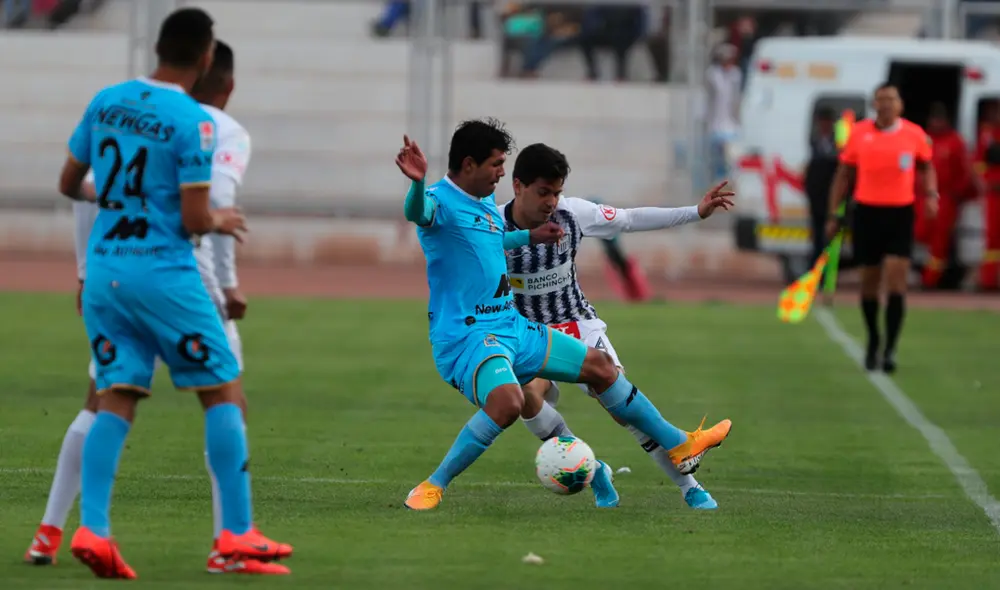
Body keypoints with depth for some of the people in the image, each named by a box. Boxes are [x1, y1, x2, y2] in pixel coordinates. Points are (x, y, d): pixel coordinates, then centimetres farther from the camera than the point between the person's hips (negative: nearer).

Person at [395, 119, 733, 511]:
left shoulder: (486, 203, 12)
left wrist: (529, 237, 38)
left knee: (598, 365, 17)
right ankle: (433, 486, -23)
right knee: (507, 401, -37)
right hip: (466, 336, -10)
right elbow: (418, 214, -41)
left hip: (511, 328, 10)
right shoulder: (441, 200, -16)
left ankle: (679, 446, 33)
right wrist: (417, 183, -63)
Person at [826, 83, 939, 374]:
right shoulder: (859, 133, 0)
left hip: (900, 213, -1)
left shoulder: (914, 135, -1)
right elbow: (844, 175, 7)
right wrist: (833, 214, 4)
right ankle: (873, 341, 30)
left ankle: (890, 349, -10)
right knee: (870, 280, 9)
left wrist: (931, 193, -3)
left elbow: (926, 167, 16)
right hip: (867, 211, 1)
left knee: (897, 281, -11)